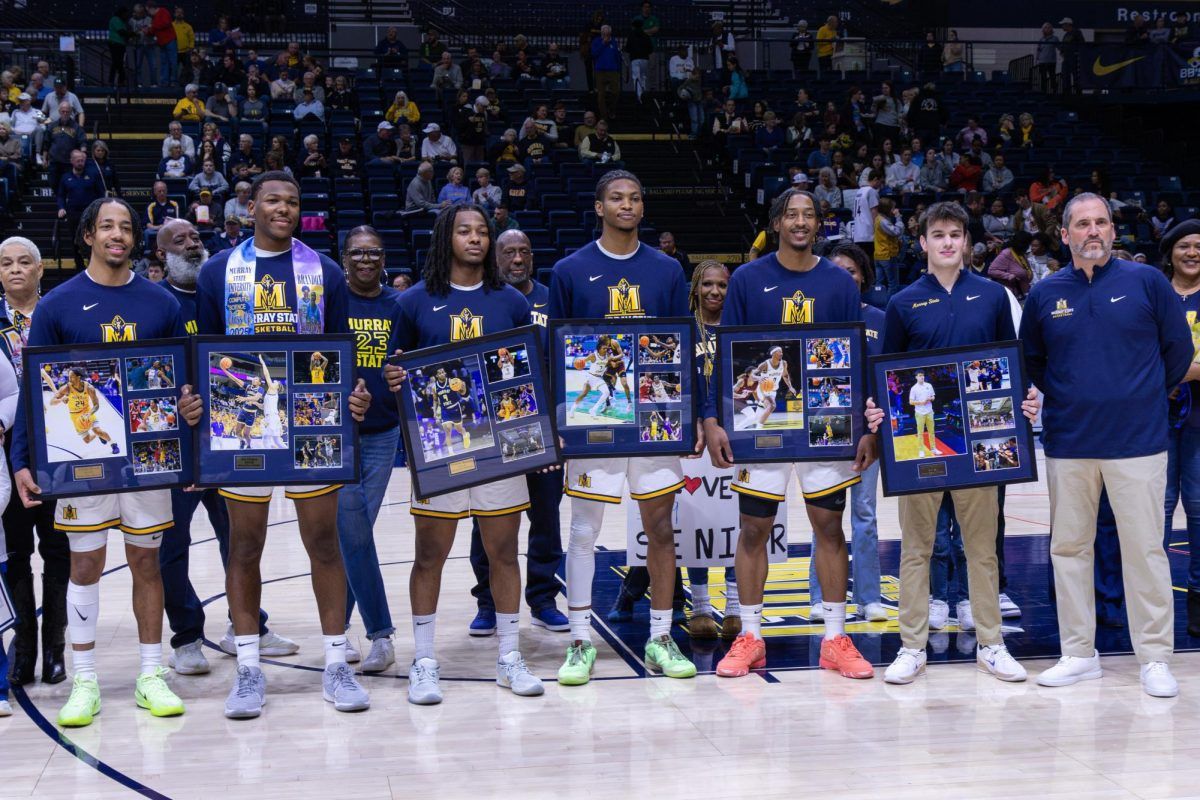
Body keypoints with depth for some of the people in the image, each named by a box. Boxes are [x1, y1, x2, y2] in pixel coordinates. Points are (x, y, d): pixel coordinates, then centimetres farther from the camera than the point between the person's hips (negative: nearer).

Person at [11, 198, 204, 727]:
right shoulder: (57, 305, 0)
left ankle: (151, 678, 15)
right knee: (85, 564, 2)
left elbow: (184, 378, 10)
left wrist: (190, 407, -13)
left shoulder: (161, 303, 5)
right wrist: (22, 461, -7)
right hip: (82, 453, -1)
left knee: (146, 561, 7)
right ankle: (84, 683, 11)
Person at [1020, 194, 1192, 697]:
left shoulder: (1146, 281, -1)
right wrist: (1062, 398, 11)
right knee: (1069, 548, 7)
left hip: (1137, 442, -2)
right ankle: (1079, 654, 18)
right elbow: (1030, 361, 18)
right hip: (1068, 443, 3)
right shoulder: (1044, 294, 5)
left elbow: (1178, 348, 6)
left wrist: (1148, 395, 9)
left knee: (1145, 550, 0)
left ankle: (1155, 659, 9)